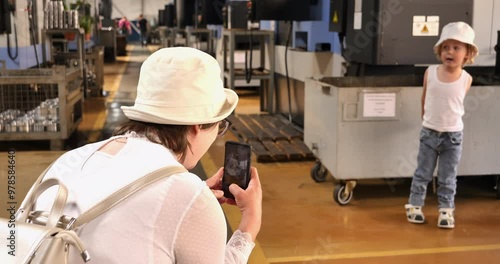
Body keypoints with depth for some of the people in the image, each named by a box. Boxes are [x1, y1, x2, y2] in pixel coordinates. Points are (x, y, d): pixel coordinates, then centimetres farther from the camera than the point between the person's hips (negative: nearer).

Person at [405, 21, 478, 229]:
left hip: (453, 135, -1)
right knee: (422, 174, 10)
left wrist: (448, 122, 10)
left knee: (447, 178, 8)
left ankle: (446, 210, 19)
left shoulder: (466, 79, -9)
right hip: (429, 133, 1)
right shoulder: (430, 72, -7)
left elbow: (456, 102, 6)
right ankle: (414, 206, 21)